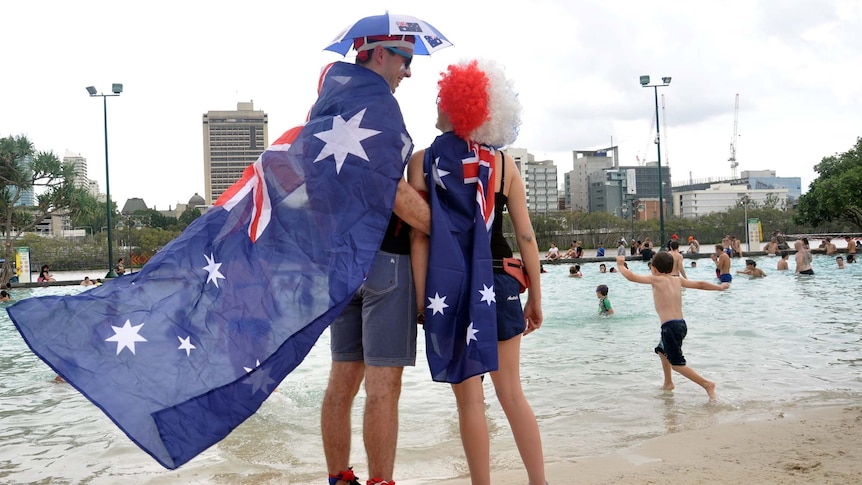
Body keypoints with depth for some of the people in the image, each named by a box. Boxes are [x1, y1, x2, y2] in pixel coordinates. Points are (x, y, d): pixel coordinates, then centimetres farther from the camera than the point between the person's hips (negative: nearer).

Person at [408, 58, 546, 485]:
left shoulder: (422, 161, -4)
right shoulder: (503, 162, 2)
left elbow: (420, 237, -10)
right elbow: (526, 236, 1)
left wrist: (423, 298, -5)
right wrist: (535, 297, 9)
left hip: (449, 288, -2)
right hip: (499, 284, 2)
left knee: (470, 398, 7)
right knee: (511, 392, 13)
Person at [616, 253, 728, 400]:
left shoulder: (656, 279, -6)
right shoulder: (677, 280, 13)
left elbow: (631, 277, -6)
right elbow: (700, 284, 22)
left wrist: (620, 265, 12)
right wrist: (719, 287, 38)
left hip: (670, 326, -9)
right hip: (681, 324, 9)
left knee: (677, 363, -1)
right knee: (662, 351, 31)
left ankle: (707, 384, -9)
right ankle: (668, 383, 41)